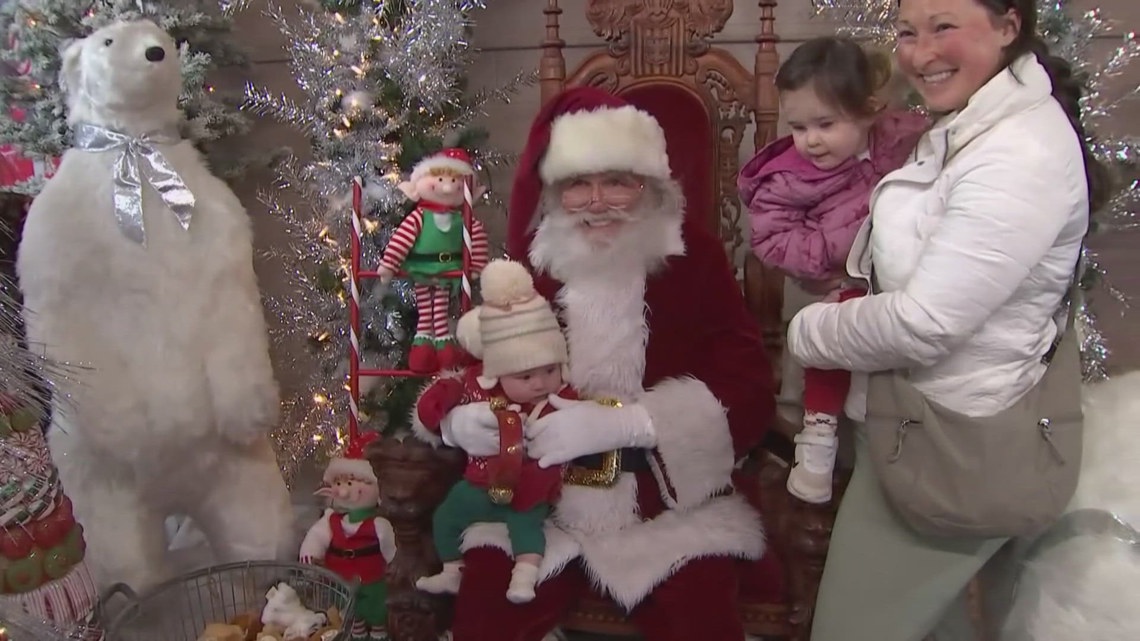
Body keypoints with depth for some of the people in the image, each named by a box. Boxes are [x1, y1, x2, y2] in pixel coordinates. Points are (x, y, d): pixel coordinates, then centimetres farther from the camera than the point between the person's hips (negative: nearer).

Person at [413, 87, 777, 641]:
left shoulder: (695, 258, -4)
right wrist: (459, 418, -16)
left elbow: (749, 395, -13)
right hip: (534, 504, 2)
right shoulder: (524, 267, 1)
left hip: (673, 509, -1)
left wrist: (620, 422, -27)